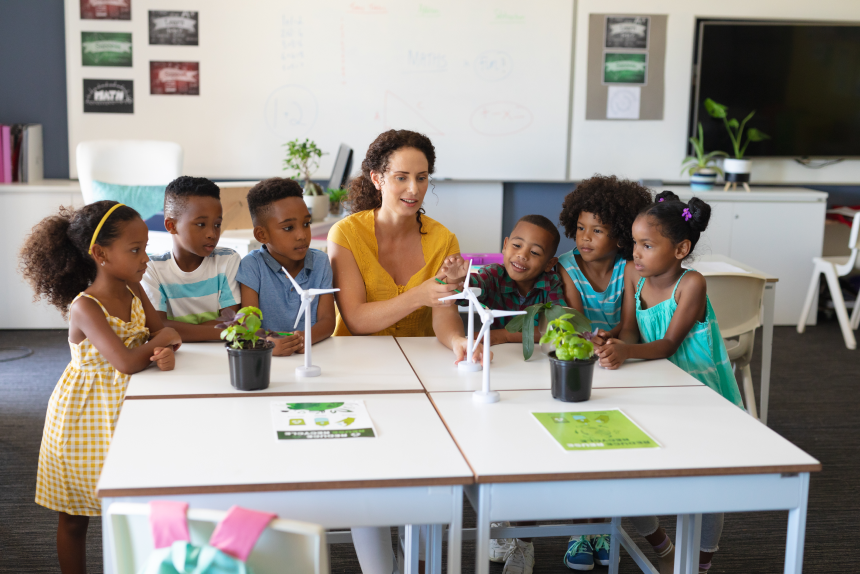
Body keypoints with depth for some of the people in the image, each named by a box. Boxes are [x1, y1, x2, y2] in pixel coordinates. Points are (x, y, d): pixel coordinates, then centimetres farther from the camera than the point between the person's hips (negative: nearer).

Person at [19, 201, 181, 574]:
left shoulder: (133, 291, -2)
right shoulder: (85, 308, -24)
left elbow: (164, 337, 0)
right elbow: (126, 361, -33)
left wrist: (166, 353, -23)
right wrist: (159, 340, -17)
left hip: (122, 408, 6)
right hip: (84, 414, -6)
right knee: (74, 517, 12)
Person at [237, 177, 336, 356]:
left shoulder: (320, 262, 6)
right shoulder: (252, 266, -3)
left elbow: (327, 320, -1)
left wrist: (307, 337, -23)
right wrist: (267, 343, -32)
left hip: (314, 353, 2)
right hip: (270, 359, -2)